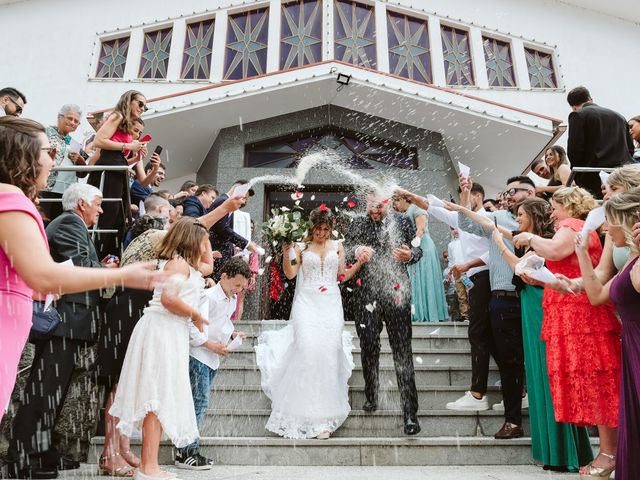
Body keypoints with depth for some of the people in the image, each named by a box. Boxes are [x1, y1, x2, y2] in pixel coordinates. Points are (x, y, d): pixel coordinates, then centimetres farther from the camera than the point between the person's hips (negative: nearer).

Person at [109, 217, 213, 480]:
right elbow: (168, 298, -24)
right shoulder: (178, 262, -10)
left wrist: (205, 241, 27)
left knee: (159, 399, 11)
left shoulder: (188, 265, 19)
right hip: (163, 330, -10)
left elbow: (209, 267, 38)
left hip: (171, 333, 10)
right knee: (158, 398, -7)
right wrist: (195, 315, -11)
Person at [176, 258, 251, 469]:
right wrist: (212, 345, -21)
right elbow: (191, 327, -21)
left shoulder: (232, 299, 10)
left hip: (213, 359, 9)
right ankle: (187, 453, 4)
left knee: (200, 403, 12)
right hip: (198, 356, -9)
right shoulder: (208, 297, -18)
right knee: (199, 402, -6)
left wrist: (233, 333, 3)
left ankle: (187, 450, 21)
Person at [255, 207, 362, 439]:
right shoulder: (302, 247, 7)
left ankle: (325, 415, 2)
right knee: (307, 349, -14)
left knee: (329, 353, -6)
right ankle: (305, 413, -1)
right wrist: (286, 253, -14)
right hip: (307, 303, -1)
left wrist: (360, 262, 1)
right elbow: (290, 274, -1)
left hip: (331, 305, 2)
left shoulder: (337, 247, 13)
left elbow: (343, 276, 13)